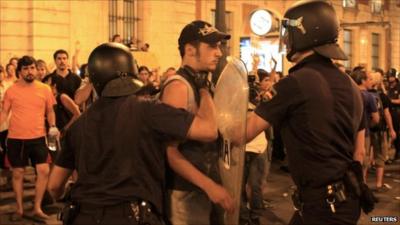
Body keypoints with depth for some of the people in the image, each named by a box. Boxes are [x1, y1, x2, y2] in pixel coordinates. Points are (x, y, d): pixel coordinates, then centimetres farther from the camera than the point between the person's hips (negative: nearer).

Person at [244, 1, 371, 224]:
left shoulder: (295, 83, -17)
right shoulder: (351, 85, 7)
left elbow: (241, 134, -12)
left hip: (322, 202, -8)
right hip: (347, 197, 8)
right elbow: (359, 151, 13)